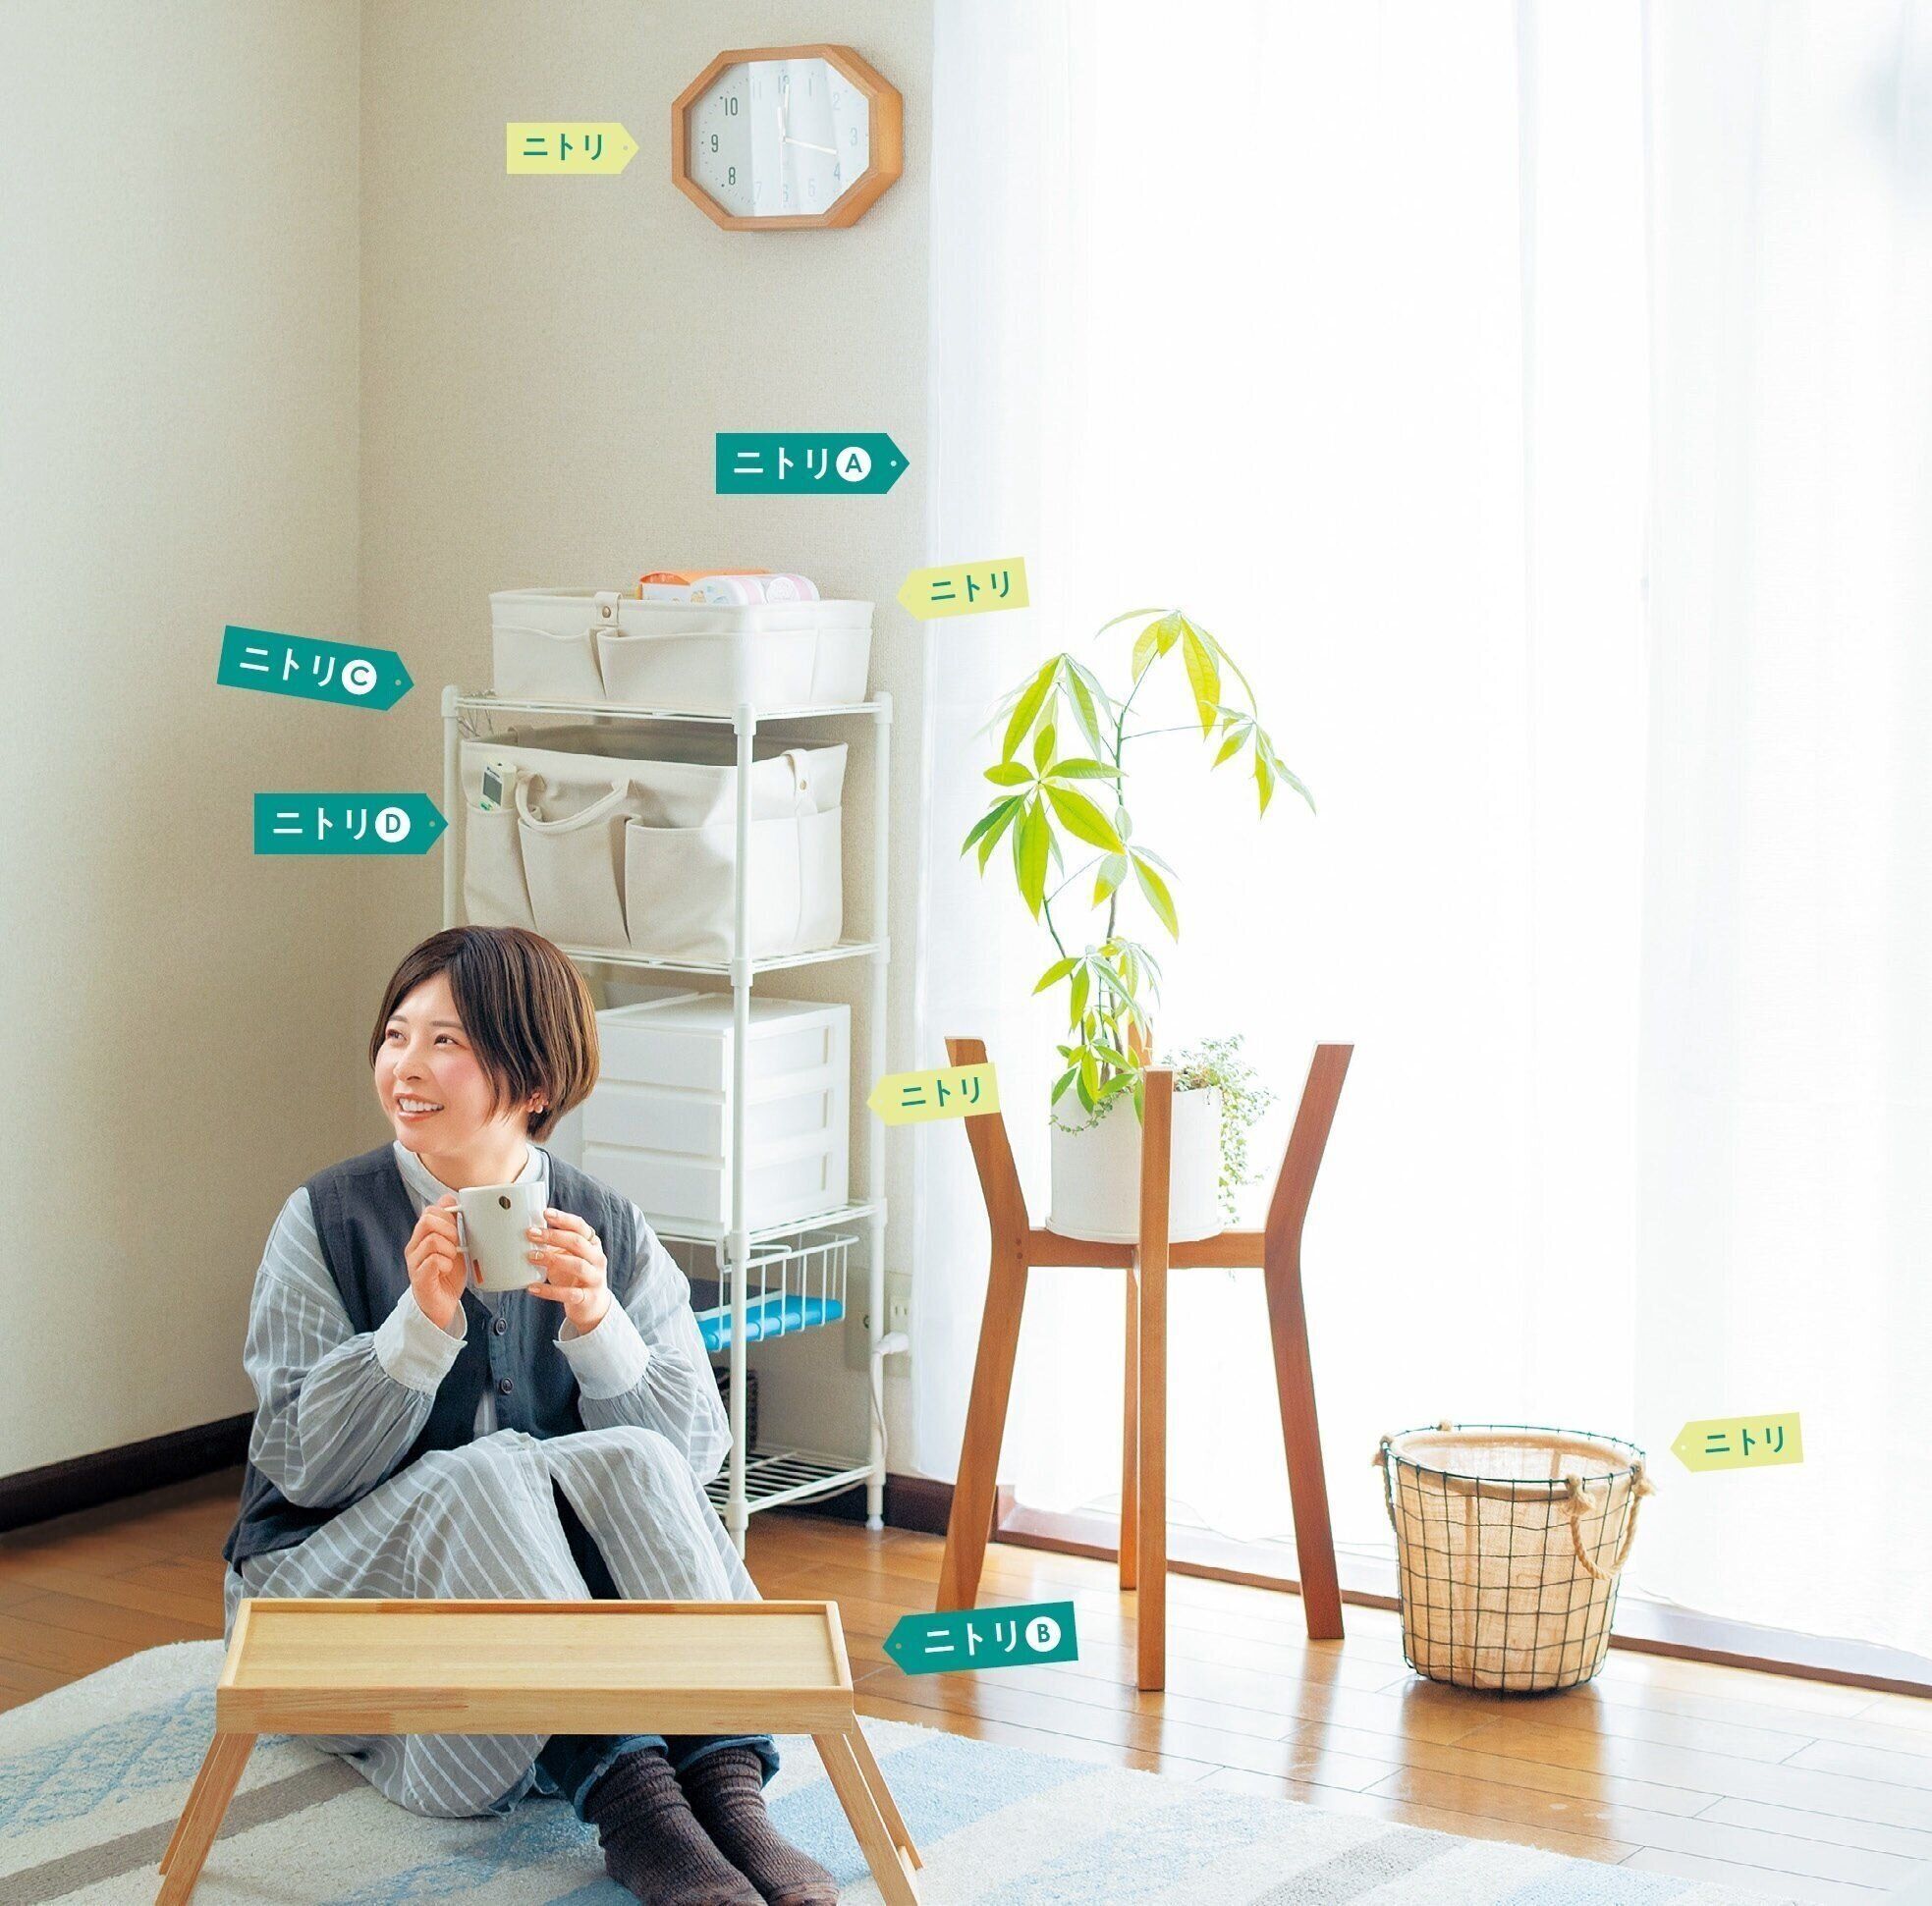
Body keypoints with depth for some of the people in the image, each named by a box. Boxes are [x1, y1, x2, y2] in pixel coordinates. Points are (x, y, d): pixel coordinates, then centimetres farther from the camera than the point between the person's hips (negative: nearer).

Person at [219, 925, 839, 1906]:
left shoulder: (608, 1229, 4)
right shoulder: (327, 1220, -3)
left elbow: (695, 1454, -4)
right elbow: (304, 1466, -10)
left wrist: (597, 1324, -21)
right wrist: (422, 1324, -24)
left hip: (570, 1578, 2)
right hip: (336, 1570, -2)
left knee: (631, 1461, -28)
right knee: (481, 1479, -33)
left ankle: (723, 1778, -41)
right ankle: (622, 1789, -45)